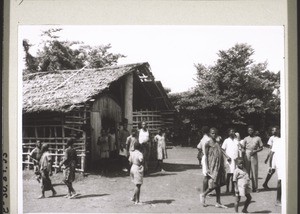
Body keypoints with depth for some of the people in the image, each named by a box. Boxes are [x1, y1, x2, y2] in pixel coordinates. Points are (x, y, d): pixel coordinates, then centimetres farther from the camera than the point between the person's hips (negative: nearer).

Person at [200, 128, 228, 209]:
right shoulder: (208, 144, -4)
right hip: (212, 166, -6)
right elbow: (206, 156, -7)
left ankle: (218, 203, 11)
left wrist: (223, 168, 16)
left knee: (218, 184, 6)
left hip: (219, 167, 6)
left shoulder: (218, 144, 15)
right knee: (213, 185, -8)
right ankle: (203, 195, 17)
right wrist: (207, 168, -13)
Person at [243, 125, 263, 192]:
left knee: (254, 172, -2)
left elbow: (261, 148, 8)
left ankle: (255, 188, 4)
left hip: (254, 156, -1)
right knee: (246, 172, -1)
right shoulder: (246, 139, 10)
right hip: (246, 156, 1)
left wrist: (255, 151, -10)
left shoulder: (258, 138, 7)